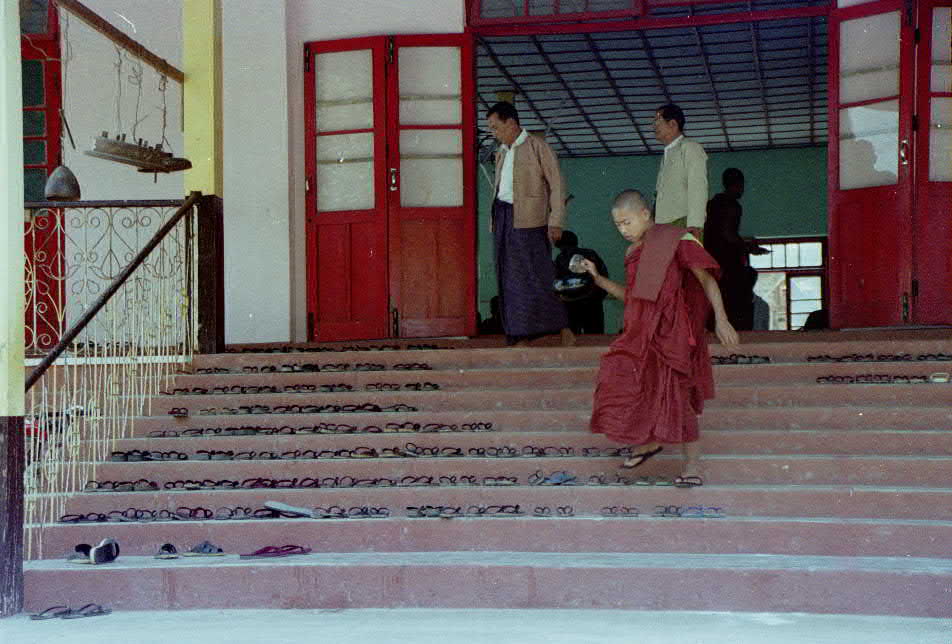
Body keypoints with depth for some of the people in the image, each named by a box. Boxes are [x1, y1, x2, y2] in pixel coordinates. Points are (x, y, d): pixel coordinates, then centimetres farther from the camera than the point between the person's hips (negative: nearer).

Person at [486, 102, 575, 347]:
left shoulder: (538, 147, -4)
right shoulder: (501, 153, 17)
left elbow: (557, 185, -8)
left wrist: (556, 222, -15)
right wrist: (494, 222, 13)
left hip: (528, 220, -7)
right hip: (502, 217, 7)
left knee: (536, 276, -9)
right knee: (509, 279, 4)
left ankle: (564, 329, 2)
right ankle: (520, 338, 7)